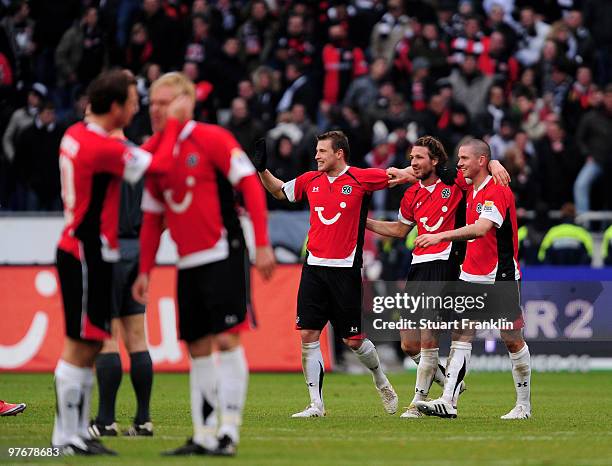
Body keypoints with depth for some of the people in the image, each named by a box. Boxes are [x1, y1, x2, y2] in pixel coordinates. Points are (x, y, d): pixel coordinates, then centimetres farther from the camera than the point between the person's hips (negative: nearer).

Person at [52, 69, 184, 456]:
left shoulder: (76, 135, 8)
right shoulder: (103, 147, -20)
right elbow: (159, 166, -18)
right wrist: (174, 123, -8)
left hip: (80, 251, 10)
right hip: (87, 256, -10)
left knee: (89, 348, 11)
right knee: (79, 347, -6)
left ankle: (79, 433, 14)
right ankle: (66, 437, -4)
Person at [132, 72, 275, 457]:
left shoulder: (212, 139, -8)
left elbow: (251, 185, -11)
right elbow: (152, 218, 19)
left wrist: (262, 244, -15)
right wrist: (145, 270, 15)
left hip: (222, 255, -7)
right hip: (188, 263, 7)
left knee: (227, 339, -10)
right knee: (198, 348, 7)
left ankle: (229, 433, -7)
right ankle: (204, 437, 10)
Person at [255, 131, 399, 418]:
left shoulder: (360, 178, -4)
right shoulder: (310, 181, 9)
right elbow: (279, 191, 26)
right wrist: (261, 169, 14)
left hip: (346, 270, -4)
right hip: (314, 268, 4)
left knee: (353, 340, 1)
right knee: (308, 335, -5)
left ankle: (381, 381, 30)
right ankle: (316, 404, 1)